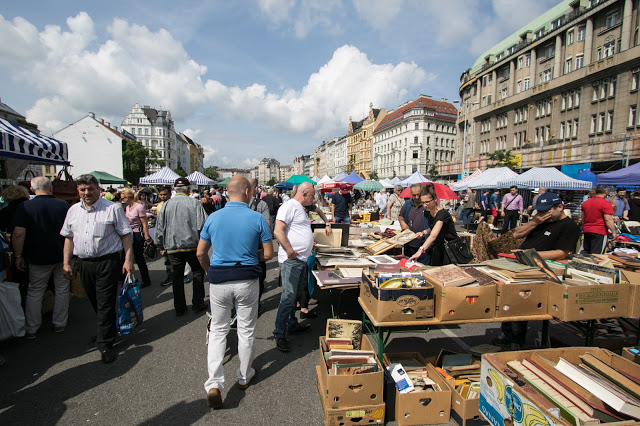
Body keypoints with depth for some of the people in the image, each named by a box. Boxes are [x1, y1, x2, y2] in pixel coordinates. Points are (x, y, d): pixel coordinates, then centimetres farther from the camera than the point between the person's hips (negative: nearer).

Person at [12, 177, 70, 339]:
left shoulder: (25, 206, -8)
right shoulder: (64, 205, -6)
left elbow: (19, 233, -14)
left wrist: (18, 256, -2)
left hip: (38, 258, -1)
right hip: (63, 257, 1)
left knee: (34, 292, 13)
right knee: (62, 290, 13)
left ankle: (31, 329, 19)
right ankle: (59, 324, 22)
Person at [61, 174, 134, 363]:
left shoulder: (112, 209, -5)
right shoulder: (73, 211, 11)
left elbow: (126, 235, -5)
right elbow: (69, 238, 17)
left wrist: (128, 260, -10)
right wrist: (66, 262, 11)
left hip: (108, 262, -5)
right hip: (84, 263, 5)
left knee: (106, 304, -3)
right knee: (95, 303, 16)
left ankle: (105, 344, 7)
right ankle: (106, 331, 35)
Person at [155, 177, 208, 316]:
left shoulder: (166, 204, 2)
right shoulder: (195, 203, -6)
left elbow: (159, 228, 6)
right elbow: (203, 224, -11)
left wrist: (161, 246, 17)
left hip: (172, 247, 2)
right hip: (192, 245, -2)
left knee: (177, 277, 12)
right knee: (198, 273, 14)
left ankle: (179, 308, 21)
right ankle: (198, 304, 18)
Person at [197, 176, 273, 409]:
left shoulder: (213, 218, -2)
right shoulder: (258, 219, -10)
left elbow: (200, 254, 3)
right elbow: (268, 254, -7)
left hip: (218, 281, 2)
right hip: (247, 280, -1)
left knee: (218, 330, 17)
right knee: (246, 330, 16)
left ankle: (214, 383, 9)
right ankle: (244, 376, 35)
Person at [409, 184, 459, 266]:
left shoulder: (442, 214, -27)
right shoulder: (427, 213, -3)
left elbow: (433, 236, -41)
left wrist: (421, 250, -54)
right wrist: (424, 232, -6)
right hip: (438, 247, 7)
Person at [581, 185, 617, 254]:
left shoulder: (585, 202, 9)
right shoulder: (606, 204, -11)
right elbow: (608, 220, -15)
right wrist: (614, 232, -8)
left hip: (586, 231, 6)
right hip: (599, 232, -6)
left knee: (585, 252, 13)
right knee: (596, 254, -3)